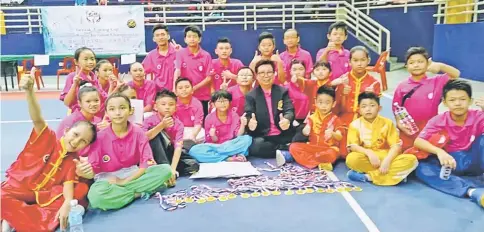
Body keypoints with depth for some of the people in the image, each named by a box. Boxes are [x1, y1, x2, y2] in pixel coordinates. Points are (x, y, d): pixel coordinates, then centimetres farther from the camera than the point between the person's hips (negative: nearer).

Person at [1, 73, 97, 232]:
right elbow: (37, 119, -25)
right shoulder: (48, 138, -7)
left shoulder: (72, 161, 0)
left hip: (44, 195, 4)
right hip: (17, 189, -3)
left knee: (81, 190, -24)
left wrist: (68, 203, -37)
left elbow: (68, 183, -14)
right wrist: (29, 91, -44)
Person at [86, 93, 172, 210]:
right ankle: (139, 193, -17)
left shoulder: (138, 133, -7)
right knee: (96, 195, -38)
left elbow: (147, 163, -12)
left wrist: (125, 181, -20)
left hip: (133, 176, 2)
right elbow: (92, 168, -11)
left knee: (166, 169, -21)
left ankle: (121, 190, -20)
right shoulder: (100, 137, -10)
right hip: (108, 179, -2)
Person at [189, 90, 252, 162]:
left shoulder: (234, 115, -2)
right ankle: (229, 158, -32)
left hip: (231, 145, 1)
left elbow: (238, 135, -7)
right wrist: (213, 136, -23)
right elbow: (214, 141, -1)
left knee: (247, 139, -28)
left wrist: (242, 125, -24)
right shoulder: (209, 118, -4)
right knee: (194, 150, -28)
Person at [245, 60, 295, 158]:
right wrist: (250, 123, -32)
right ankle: (285, 151, -16)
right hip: (261, 137, 0)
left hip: (284, 136, 0)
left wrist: (287, 120, -30)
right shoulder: (250, 96, 8)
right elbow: (249, 115, -4)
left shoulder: (283, 91, 10)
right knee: (254, 147, -34)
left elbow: (290, 110, -4)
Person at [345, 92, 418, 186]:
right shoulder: (355, 124, 0)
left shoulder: (387, 123, 2)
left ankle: (368, 176, -28)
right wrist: (369, 152, -27)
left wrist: (387, 160, -22)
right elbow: (353, 146, -10)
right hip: (366, 158, -2)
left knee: (412, 160, -24)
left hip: (385, 157, 3)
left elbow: (396, 145, -5)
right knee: (351, 159, -35)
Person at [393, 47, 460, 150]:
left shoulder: (436, 82, -1)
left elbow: (456, 75, -10)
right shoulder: (402, 86, -2)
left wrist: (440, 66, -25)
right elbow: (397, 110, 1)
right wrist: (399, 124, -14)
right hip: (408, 131, 0)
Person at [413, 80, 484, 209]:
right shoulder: (438, 121, -8)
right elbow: (418, 141, -18)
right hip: (451, 161, 1)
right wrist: (439, 151, -37)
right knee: (422, 169, -30)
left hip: (473, 161, 0)